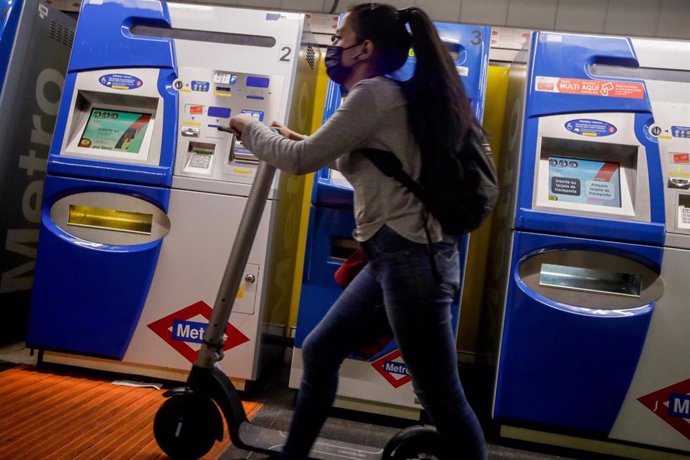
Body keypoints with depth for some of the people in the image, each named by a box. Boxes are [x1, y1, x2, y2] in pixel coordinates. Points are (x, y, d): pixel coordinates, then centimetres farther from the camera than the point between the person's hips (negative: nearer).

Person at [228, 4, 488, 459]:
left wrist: (249, 127, 6)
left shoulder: (373, 92, -11)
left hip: (411, 256, -10)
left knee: (440, 396, 0)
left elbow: (300, 161, -11)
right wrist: (300, 140, 27)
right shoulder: (391, 94, 18)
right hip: (397, 254, 11)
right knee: (320, 352, 17)